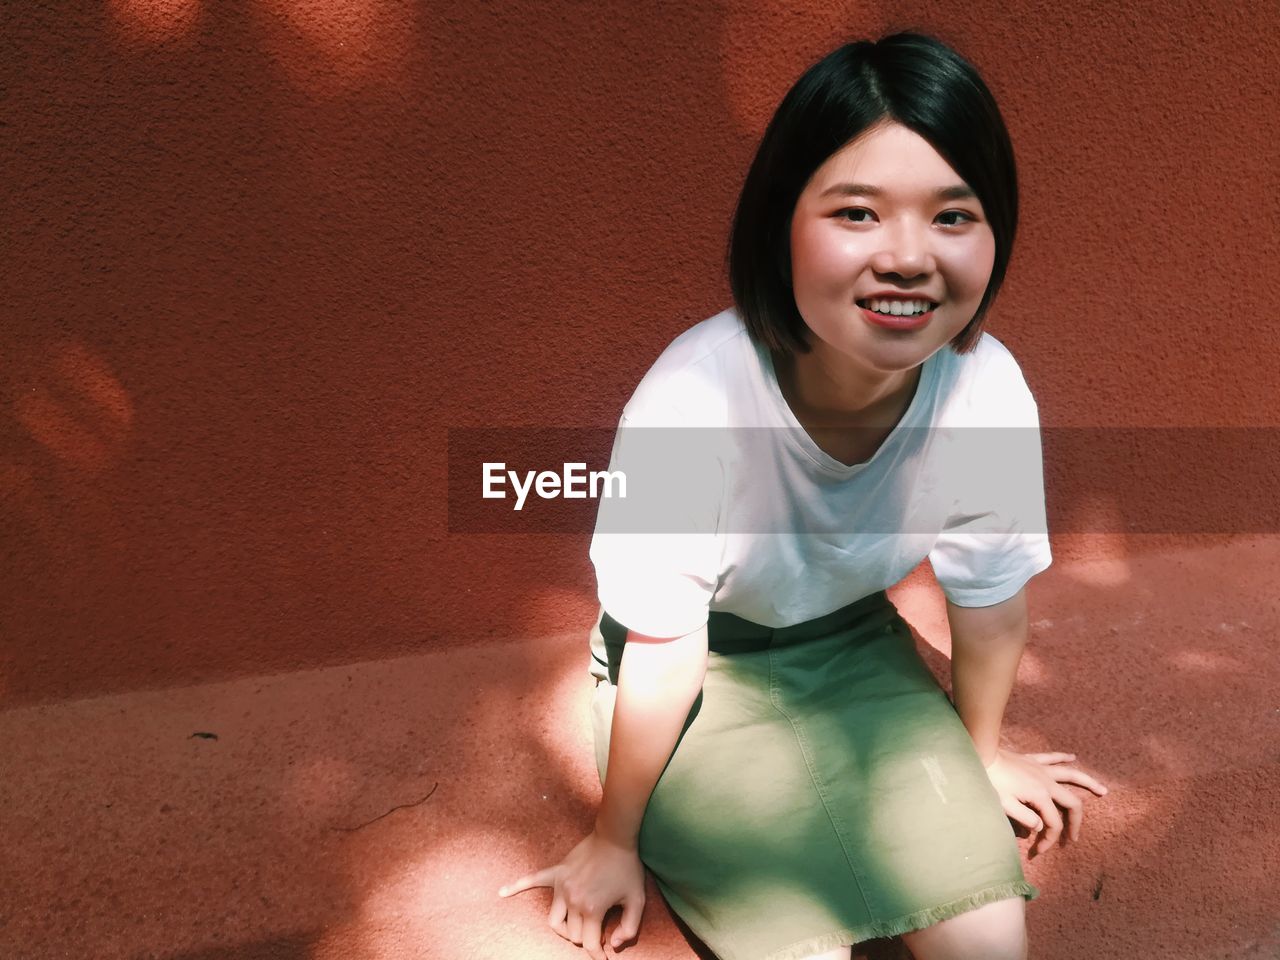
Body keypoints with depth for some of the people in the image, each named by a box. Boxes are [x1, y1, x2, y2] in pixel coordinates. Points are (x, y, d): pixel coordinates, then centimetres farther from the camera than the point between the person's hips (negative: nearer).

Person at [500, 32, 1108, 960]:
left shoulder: (991, 393, -24)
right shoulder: (696, 399, -34)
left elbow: (992, 596, -4)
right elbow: (660, 655, -21)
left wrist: (983, 756, 14)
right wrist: (615, 841, -3)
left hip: (855, 649, 3)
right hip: (701, 673, -3)